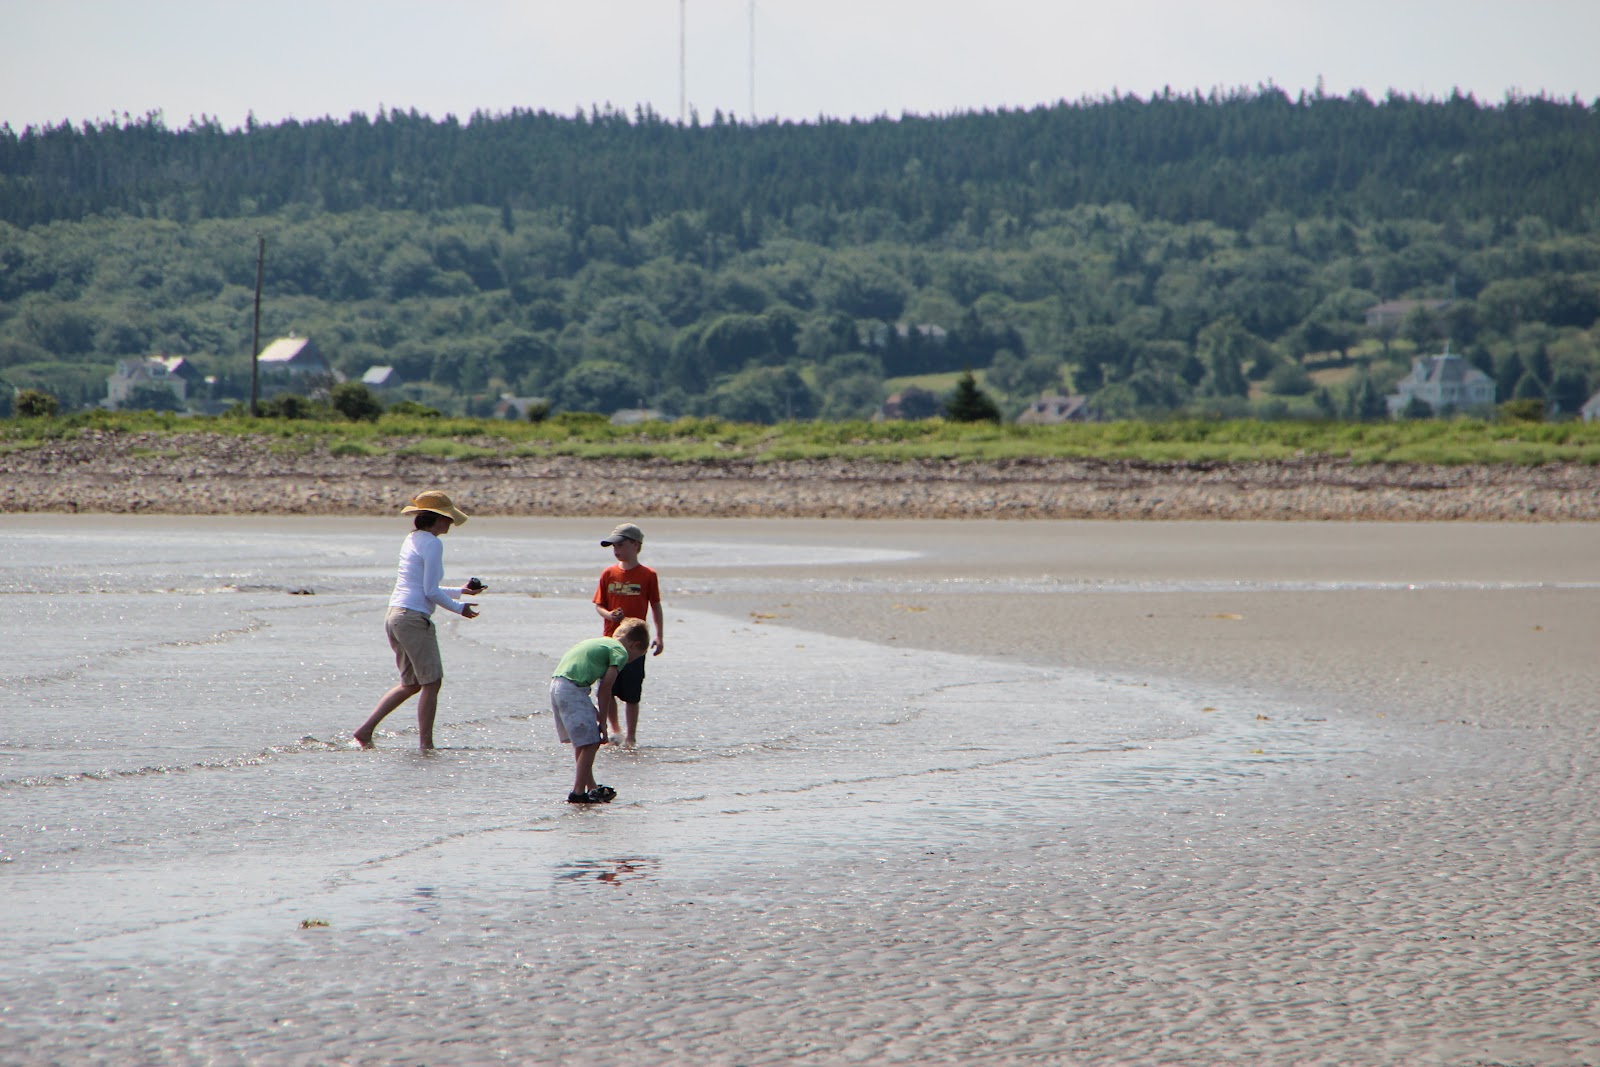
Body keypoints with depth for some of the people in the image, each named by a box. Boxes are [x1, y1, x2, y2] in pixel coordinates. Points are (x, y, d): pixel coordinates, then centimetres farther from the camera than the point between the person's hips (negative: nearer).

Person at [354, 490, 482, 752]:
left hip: (395, 616, 9)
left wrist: (460, 592, 30)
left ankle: (365, 730, 12)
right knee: (431, 683, -1)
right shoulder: (431, 544, -11)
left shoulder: (412, 540, 17)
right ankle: (426, 744, -1)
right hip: (414, 619, -9)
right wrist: (459, 608, -1)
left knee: (411, 684, 17)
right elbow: (431, 592, -14)